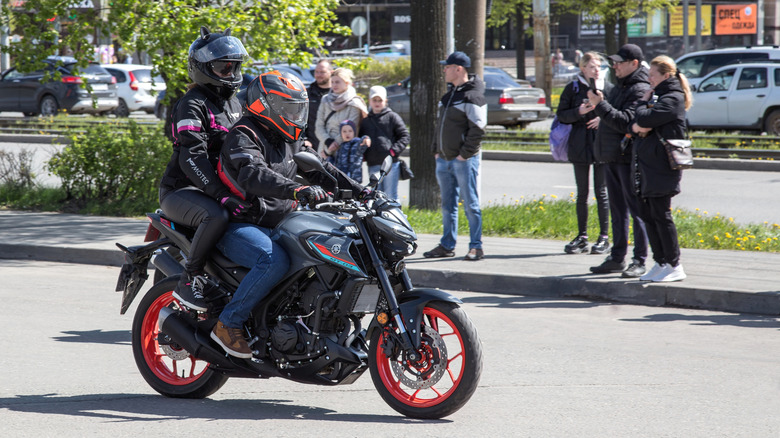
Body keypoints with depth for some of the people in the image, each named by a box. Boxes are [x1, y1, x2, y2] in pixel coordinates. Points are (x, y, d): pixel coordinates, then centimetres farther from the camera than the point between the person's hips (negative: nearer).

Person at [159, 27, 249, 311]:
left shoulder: (233, 104, 18)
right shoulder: (192, 105, -12)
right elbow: (192, 158, -24)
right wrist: (221, 195, -33)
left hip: (225, 186, 9)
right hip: (181, 190, -9)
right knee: (216, 216, -39)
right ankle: (189, 280, -25)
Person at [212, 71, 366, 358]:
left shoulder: (290, 140, 16)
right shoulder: (244, 137, -13)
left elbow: (320, 170, 20)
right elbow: (253, 175, -32)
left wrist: (360, 191, 7)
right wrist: (297, 190, -47)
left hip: (278, 224, 9)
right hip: (239, 226, -9)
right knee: (274, 261, -35)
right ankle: (228, 324, -24)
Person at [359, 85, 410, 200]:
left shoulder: (392, 117, 3)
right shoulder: (365, 121, 16)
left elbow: (405, 136, 0)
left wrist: (394, 150, -12)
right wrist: (364, 155, 5)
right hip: (373, 165, 4)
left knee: (390, 196, -3)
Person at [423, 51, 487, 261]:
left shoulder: (472, 96, -11)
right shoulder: (449, 95, 17)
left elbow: (477, 129, -16)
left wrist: (465, 154, -17)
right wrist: (436, 150, 14)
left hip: (464, 160, -9)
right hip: (444, 160, 9)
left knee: (470, 204, -5)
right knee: (447, 205, 12)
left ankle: (476, 247, -2)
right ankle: (447, 245, 19)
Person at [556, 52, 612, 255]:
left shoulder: (608, 88, 2)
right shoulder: (573, 88, 4)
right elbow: (561, 114, 3)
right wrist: (578, 112, -14)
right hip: (579, 145, 1)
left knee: (601, 192, 0)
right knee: (582, 193, 8)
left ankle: (604, 237, 7)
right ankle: (582, 237, 14)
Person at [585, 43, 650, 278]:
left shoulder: (640, 90, -13)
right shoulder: (619, 86, 17)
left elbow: (626, 122, -24)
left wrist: (601, 105, -23)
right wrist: (598, 103, 7)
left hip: (629, 158, -10)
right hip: (612, 157, 10)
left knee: (636, 210, -5)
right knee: (617, 210, 14)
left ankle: (640, 261, -2)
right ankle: (617, 258, 20)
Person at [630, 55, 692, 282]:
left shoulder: (672, 99, -12)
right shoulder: (658, 96, 17)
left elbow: (645, 119, -22)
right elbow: (636, 122, 12)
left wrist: (644, 101, -3)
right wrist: (636, 127, -10)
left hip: (662, 167, -9)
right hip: (647, 165, 9)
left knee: (661, 215, -7)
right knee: (647, 214, 10)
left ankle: (675, 266, -2)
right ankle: (660, 263, 16)